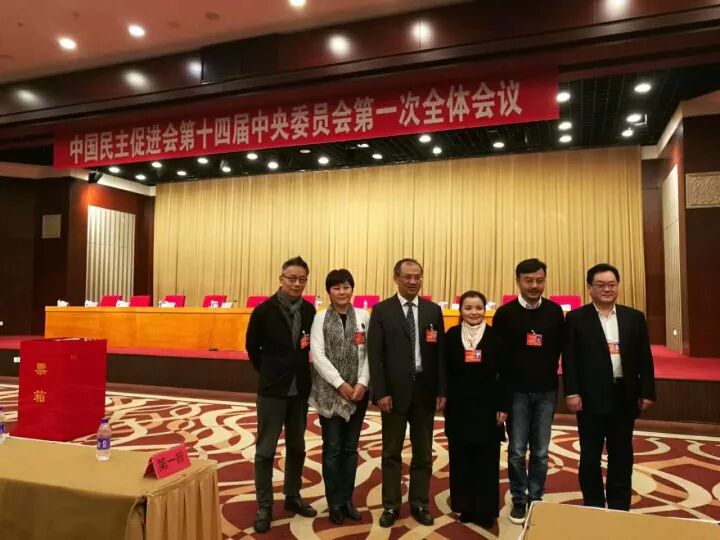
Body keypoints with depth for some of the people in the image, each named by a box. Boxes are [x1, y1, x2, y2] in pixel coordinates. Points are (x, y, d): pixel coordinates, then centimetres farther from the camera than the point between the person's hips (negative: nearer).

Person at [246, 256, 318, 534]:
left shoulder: (309, 310, -1)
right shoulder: (264, 310, -10)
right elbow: (252, 347, 2)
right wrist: (269, 373, 8)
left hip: (300, 389, 4)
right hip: (272, 389, -4)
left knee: (297, 446, 15)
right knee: (265, 449, 4)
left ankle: (292, 496, 32)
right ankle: (264, 506, 17)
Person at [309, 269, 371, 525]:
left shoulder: (364, 316, 2)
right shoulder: (320, 318, -2)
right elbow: (318, 356, -8)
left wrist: (362, 383, -11)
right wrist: (340, 384, -13)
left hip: (358, 392, 2)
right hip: (330, 392, -2)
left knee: (351, 447, 11)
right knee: (332, 448, 6)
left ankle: (347, 499, 24)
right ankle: (335, 502, 19)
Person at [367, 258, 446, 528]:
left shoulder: (433, 310, 5)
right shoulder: (382, 310, -3)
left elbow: (440, 352, 4)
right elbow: (375, 354, -6)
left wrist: (442, 390, -1)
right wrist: (380, 392, -12)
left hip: (424, 389, 3)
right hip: (394, 390, -2)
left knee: (423, 451, 12)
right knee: (391, 452, 9)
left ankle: (419, 504, 27)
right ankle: (391, 506, 23)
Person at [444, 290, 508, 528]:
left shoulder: (495, 336, -3)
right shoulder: (451, 336, 0)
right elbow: (444, 372, 3)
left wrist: (503, 407, -4)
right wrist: (443, 400, 0)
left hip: (487, 408, -1)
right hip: (459, 408, 1)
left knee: (487, 462, 6)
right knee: (461, 460, 9)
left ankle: (485, 511, 20)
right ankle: (464, 506, 23)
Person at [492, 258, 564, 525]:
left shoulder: (554, 311, -1)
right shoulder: (505, 313, -6)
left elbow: (560, 348, 4)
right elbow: (497, 353, -2)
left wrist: (548, 374, 2)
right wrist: (507, 383, -1)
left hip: (546, 391, 1)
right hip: (517, 391, -1)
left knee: (540, 452, 10)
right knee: (517, 451, 5)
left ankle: (535, 499, 25)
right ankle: (519, 501, 21)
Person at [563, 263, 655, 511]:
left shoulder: (634, 317, 6)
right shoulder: (576, 318, -3)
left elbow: (644, 358, 6)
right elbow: (569, 358, -6)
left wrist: (647, 392, 1)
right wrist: (572, 392, -13)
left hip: (625, 395, 3)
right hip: (591, 396, -3)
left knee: (622, 455, 13)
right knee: (590, 456, 7)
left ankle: (619, 507, 27)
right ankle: (593, 506, 22)